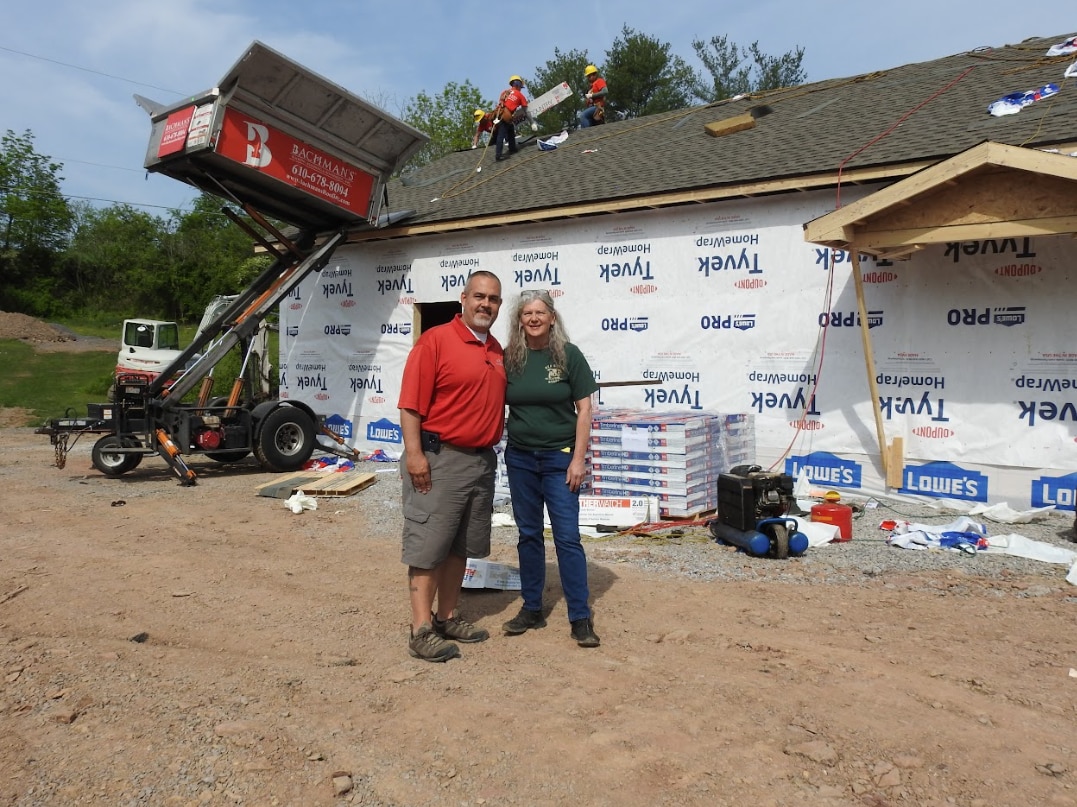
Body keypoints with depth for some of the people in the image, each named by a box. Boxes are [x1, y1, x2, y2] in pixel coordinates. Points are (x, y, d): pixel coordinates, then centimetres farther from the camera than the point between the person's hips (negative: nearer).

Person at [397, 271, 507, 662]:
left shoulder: (497, 351, 13)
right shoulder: (435, 340, -10)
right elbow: (411, 403, -15)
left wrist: (491, 449, 17)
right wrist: (414, 453, -20)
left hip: (482, 460, 8)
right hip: (439, 459, -8)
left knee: (461, 546, 15)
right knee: (428, 545, -2)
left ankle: (447, 617, 27)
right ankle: (421, 630, 5)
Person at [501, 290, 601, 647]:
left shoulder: (568, 355, -5)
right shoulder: (509, 359, 2)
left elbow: (584, 409, -5)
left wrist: (578, 458, -10)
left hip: (559, 458, -3)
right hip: (520, 458, 3)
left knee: (567, 537, -3)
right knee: (528, 535, 11)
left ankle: (581, 618, 6)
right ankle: (532, 609, 23)